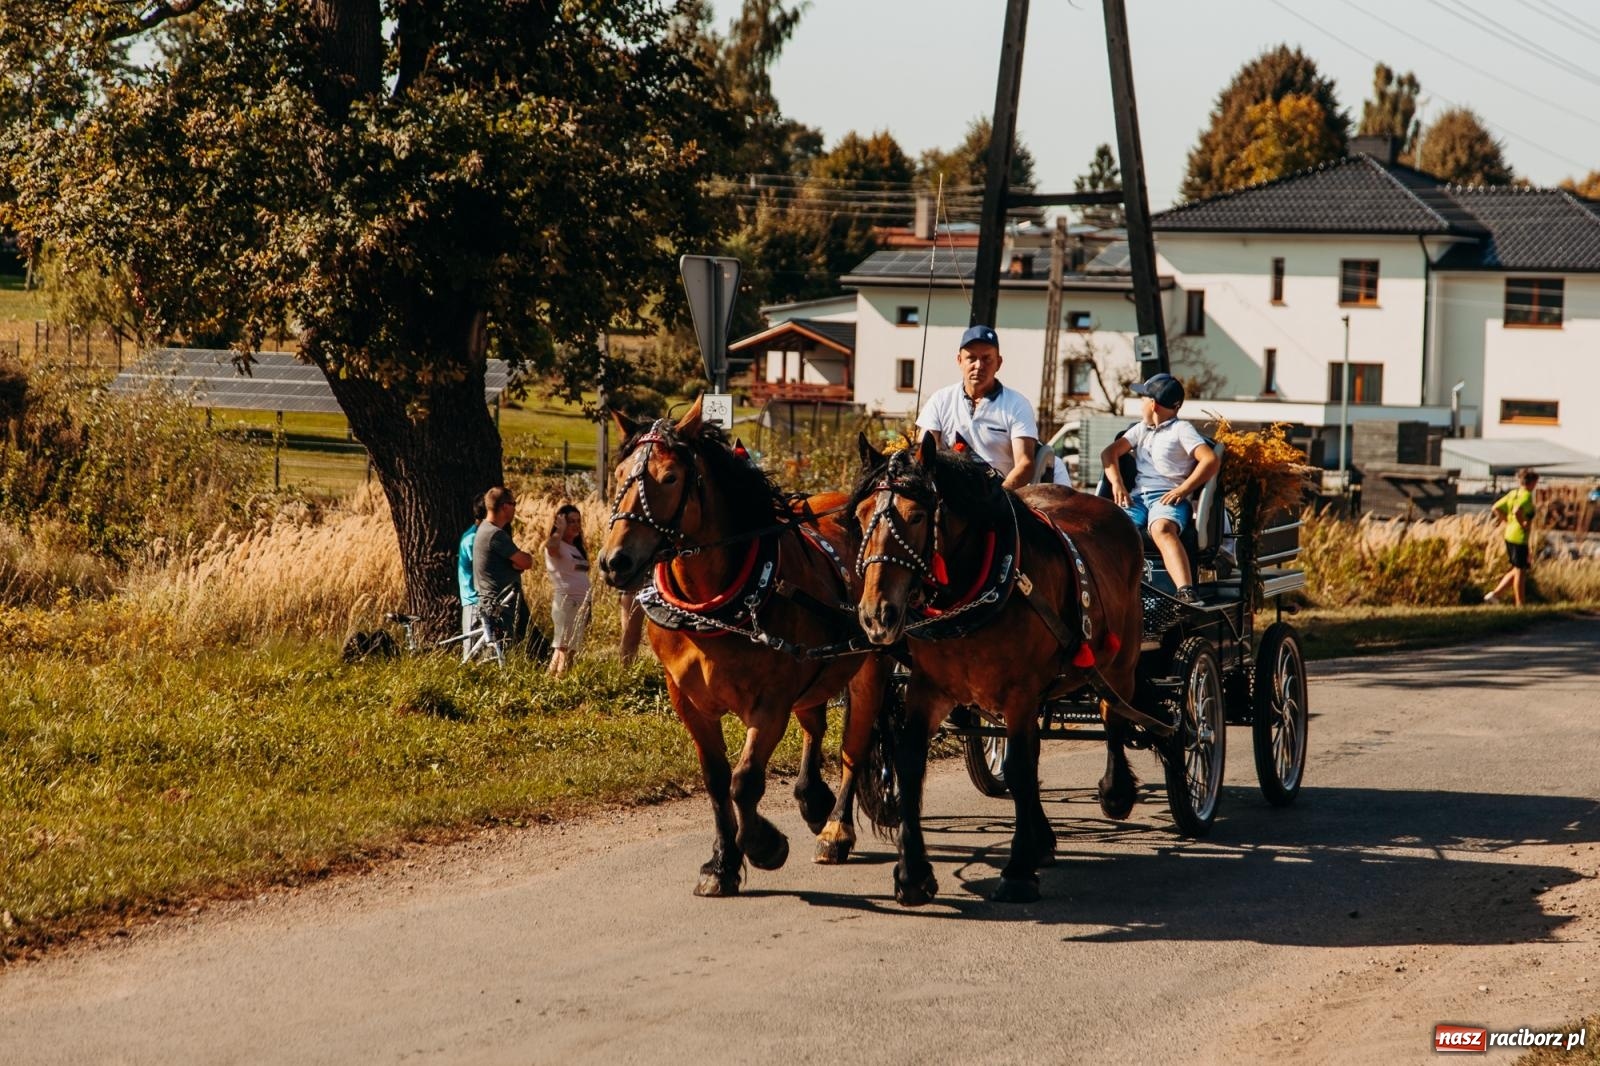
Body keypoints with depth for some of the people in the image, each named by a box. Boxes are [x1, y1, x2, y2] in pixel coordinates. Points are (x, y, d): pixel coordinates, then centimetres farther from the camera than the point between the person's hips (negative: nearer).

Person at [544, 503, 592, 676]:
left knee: (573, 648, 5)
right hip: (565, 601, -8)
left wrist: (588, 608, 20)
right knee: (565, 648, -15)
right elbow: (550, 545, -34)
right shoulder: (556, 546, -6)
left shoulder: (578, 549, 20)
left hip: (582, 603, 8)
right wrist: (561, 529, -17)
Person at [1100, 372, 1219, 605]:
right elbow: (1110, 452, 22)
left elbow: (1211, 460, -4)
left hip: (1167, 496, -5)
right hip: (1137, 496, 5)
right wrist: (1117, 483, 2)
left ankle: (1187, 593, -58)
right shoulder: (1140, 430, 31)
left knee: (1162, 529, -40)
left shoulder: (1181, 430, 10)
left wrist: (1182, 490, -13)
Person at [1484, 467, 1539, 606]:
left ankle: (1495, 594, 16)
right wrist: (1524, 525, -18)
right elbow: (1517, 511, -33)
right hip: (1520, 537, -9)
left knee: (1517, 569, 20)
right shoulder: (1527, 496, -15)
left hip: (1509, 535, 9)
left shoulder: (1513, 494, 10)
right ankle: (1519, 605, 9)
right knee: (1520, 571, 2)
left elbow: (1496, 509, 12)